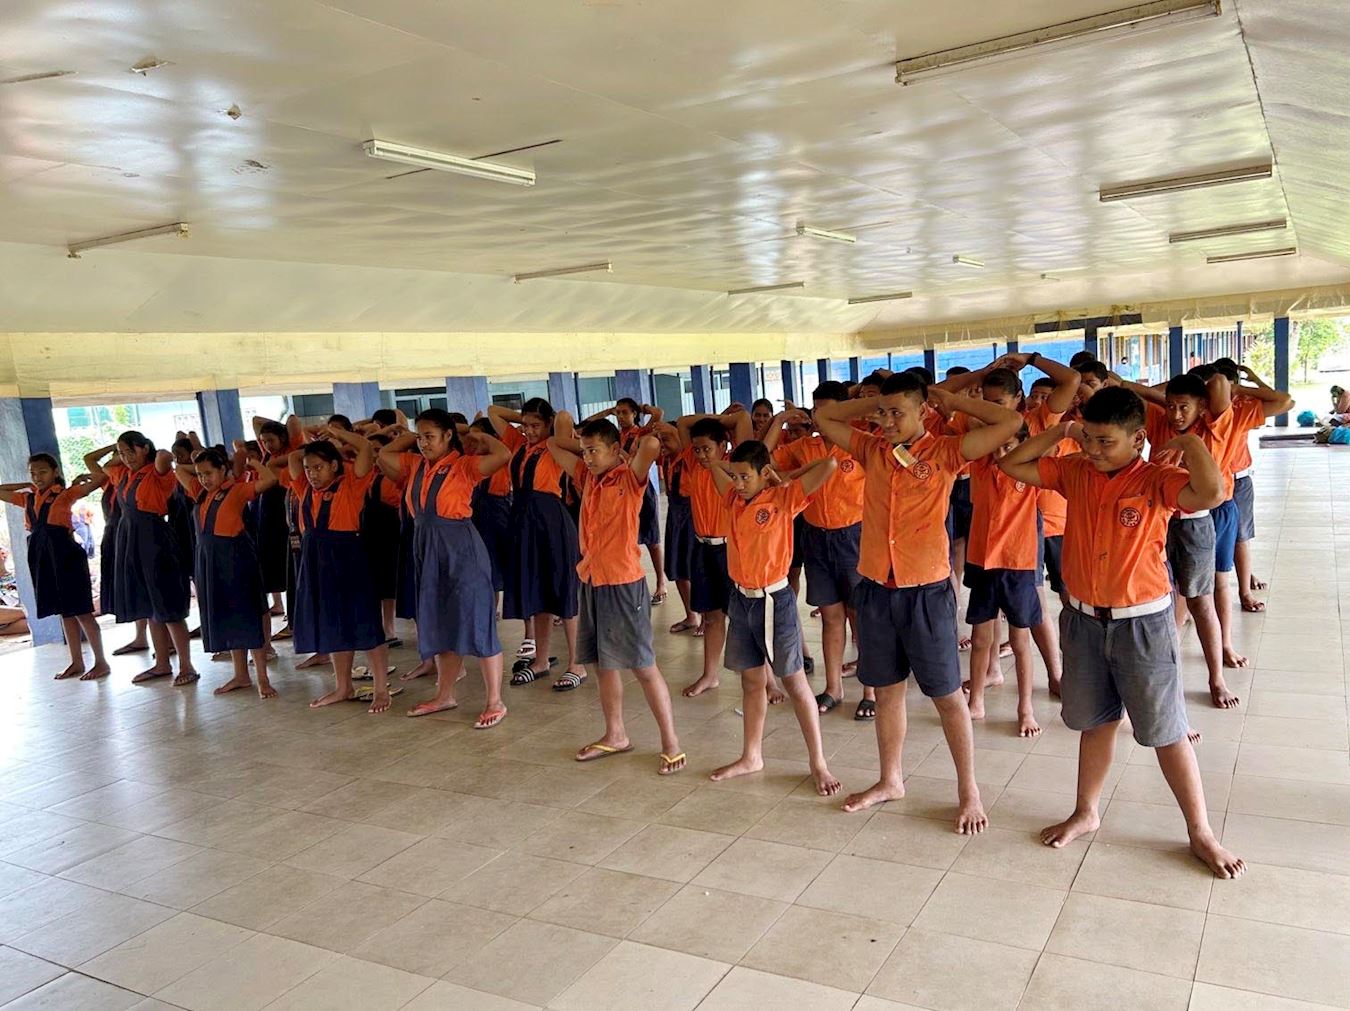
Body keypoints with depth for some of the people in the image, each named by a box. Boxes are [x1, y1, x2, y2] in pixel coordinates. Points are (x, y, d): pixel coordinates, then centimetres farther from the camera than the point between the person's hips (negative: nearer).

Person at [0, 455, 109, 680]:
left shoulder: (66, 494, -3)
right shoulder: (27, 498, 15)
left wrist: (78, 480, 1)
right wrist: (27, 485, 18)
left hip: (64, 553, -6)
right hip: (41, 556, 6)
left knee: (79, 610, -5)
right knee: (65, 611, 11)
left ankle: (101, 662, 0)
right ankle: (77, 663, 16)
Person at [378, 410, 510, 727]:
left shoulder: (464, 465, -11)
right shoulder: (415, 465, 9)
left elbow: (504, 455, -24)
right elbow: (384, 454, 23)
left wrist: (478, 436, -8)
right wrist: (412, 436, 14)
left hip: (461, 548, -7)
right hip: (426, 547, 8)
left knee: (476, 623, -4)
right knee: (439, 625, 16)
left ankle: (495, 701, 4)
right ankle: (445, 695, 28)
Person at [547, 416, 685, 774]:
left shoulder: (629, 479, -10)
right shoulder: (587, 478, 9)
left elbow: (652, 444, -28)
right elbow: (555, 444, 20)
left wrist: (632, 453, -8)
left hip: (624, 584, -7)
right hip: (591, 582, 7)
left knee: (643, 666, -3)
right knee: (603, 663, 15)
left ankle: (671, 743, 6)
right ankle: (615, 735, 29)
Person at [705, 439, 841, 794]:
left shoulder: (785, 498, -11)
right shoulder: (735, 499, 4)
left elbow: (830, 465, -20)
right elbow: (714, 463, 17)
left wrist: (785, 476, -9)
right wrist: (742, 469, 7)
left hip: (773, 600, -6)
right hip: (741, 598, 6)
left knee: (794, 681, 2)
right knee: (751, 680, 15)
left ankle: (818, 762, 12)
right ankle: (751, 756, 27)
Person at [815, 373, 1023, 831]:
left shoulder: (944, 452, -7)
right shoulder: (872, 449, 5)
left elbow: (1011, 422, -15)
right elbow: (823, 416, 14)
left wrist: (949, 399, -6)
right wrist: (876, 402, 6)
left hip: (927, 591, -4)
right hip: (874, 589, 4)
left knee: (947, 694, 6)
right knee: (887, 689, 16)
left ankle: (969, 791, 21)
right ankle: (890, 780, 32)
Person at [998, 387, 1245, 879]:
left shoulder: (1156, 481, -15)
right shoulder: (1073, 472, -1)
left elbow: (1211, 493, -35)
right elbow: (1011, 464, 2)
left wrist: (1190, 442, -21)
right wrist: (1057, 434, -4)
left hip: (1141, 622, -4)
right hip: (1083, 619, 4)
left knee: (1166, 732, 7)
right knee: (1095, 723, 19)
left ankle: (1201, 833, 23)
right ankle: (1086, 812, 35)